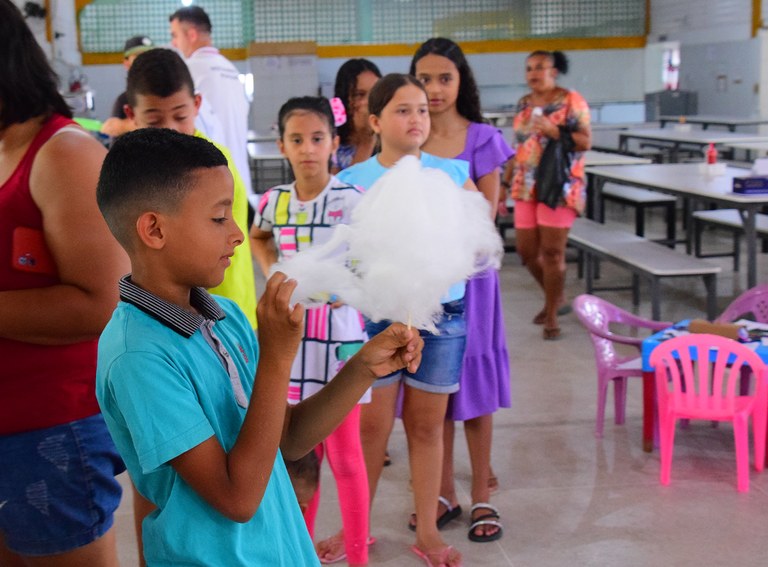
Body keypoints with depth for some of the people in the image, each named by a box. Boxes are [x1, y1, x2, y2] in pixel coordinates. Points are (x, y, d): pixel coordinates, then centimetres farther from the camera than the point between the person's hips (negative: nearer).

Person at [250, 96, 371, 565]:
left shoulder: (351, 201, -13)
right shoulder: (275, 200, 2)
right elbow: (258, 237, 24)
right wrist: (272, 269, 6)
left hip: (338, 336, -5)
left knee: (344, 453, 5)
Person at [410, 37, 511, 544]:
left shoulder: (482, 140, -2)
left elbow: (485, 220, -4)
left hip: (467, 273, -2)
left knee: (473, 381, 3)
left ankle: (482, 497, 15)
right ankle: (444, 494, 21)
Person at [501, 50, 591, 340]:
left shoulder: (571, 101, -3)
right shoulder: (523, 104, 14)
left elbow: (586, 142, -9)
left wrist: (554, 131, -22)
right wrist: (505, 183, 16)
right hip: (526, 187, 6)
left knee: (552, 251, -7)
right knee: (526, 250, 5)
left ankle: (551, 316, 4)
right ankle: (557, 298, 30)